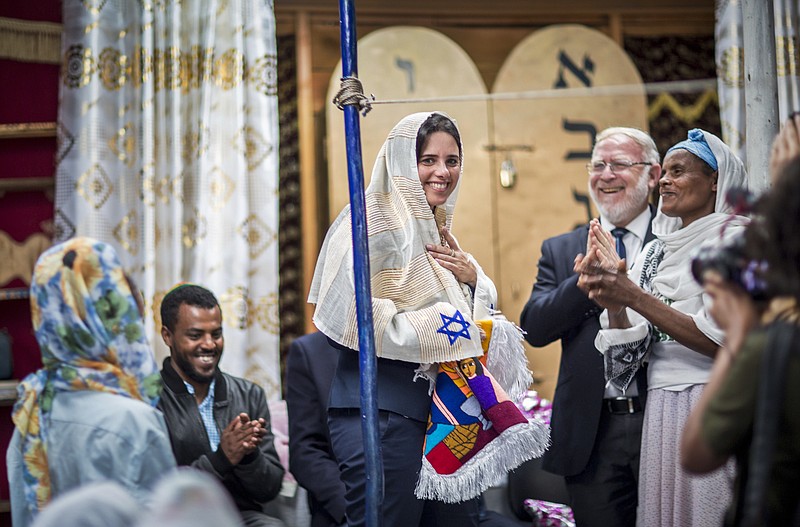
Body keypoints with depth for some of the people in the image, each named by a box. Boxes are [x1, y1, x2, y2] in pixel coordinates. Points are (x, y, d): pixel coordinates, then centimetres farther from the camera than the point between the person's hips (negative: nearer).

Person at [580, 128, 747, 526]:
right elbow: (632, 352, 6)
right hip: (661, 415, 5)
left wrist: (633, 296, -18)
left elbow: (723, 341, -16)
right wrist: (613, 301, -14)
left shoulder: (735, 237, -4)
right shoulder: (655, 251, 13)